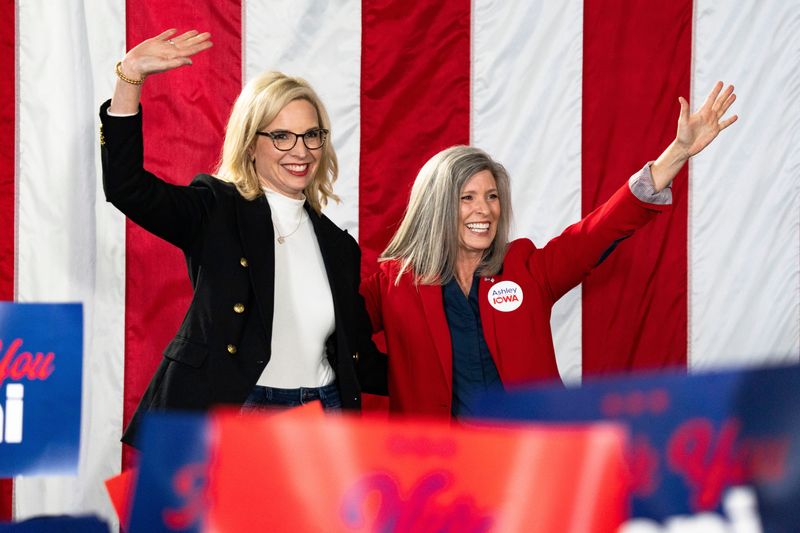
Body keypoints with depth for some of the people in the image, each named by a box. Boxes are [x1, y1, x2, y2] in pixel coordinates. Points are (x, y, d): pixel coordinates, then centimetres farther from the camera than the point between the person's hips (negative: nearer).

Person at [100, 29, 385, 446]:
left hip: (321, 417, 4)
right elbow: (126, 188, -16)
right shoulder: (215, 212, 0)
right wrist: (130, 78, -24)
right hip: (226, 409, -4)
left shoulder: (338, 244, 13)